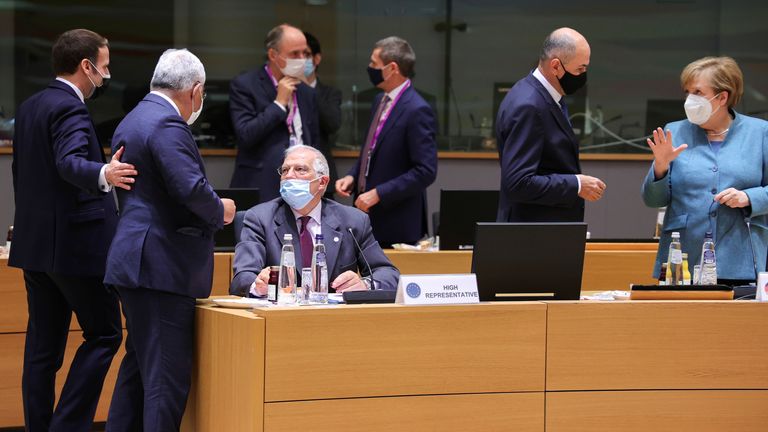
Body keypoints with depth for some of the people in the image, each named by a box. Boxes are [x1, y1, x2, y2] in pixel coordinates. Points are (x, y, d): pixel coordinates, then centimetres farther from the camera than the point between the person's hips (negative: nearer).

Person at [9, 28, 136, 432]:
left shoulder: (29, 107, 13)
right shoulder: (70, 109, -15)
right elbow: (70, 163, -32)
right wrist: (104, 174, -50)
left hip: (34, 244, 9)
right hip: (74, 244, -9)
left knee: (43, 343, 10)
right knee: (103, 334, -1)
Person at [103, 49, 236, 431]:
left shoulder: (132, 121, 17)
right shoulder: (168, 125, -15)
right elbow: (192, 188, -25)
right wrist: (219, 210, -6)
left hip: (137, 264, 10)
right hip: (162, 267, -10)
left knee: (139, 366, 16)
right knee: (167, 375, -8)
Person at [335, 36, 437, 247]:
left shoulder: (417, 111, -16)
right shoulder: (380, 101, 12)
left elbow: (426, 171, -20)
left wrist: (378, 194, -21)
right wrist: (353, 176, 5)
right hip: (370, 218, 8)